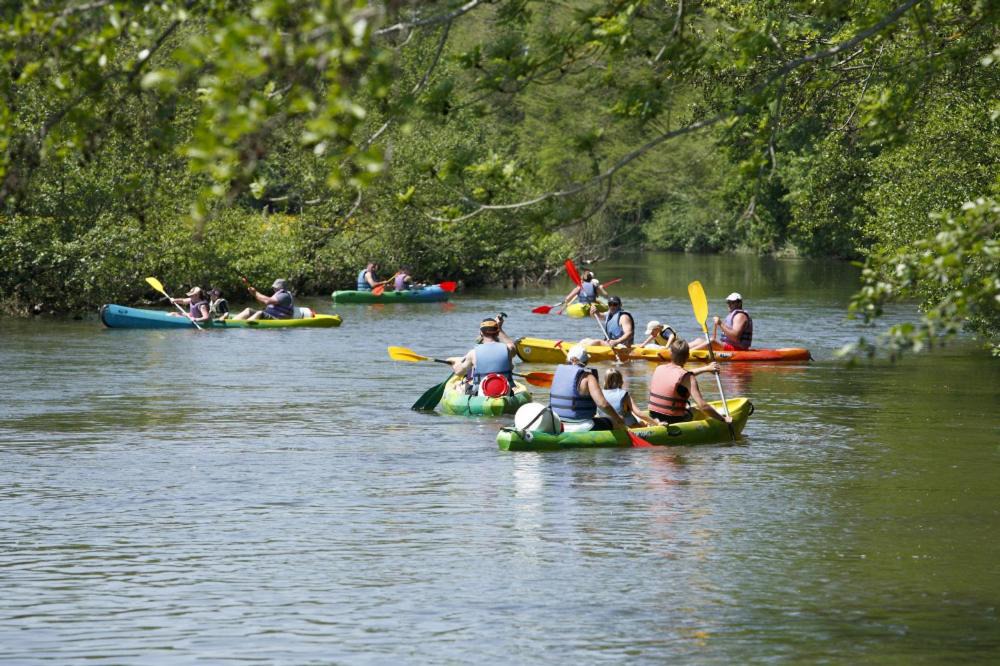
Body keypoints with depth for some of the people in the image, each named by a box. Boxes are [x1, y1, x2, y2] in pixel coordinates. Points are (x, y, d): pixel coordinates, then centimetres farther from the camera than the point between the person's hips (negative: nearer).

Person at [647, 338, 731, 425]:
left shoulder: (659, 369, -2)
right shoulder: (687, 378, -21)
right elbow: (702, 406, -24)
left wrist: (706, 368, 24)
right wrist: (723, 419, -13)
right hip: (674, 420, -3)